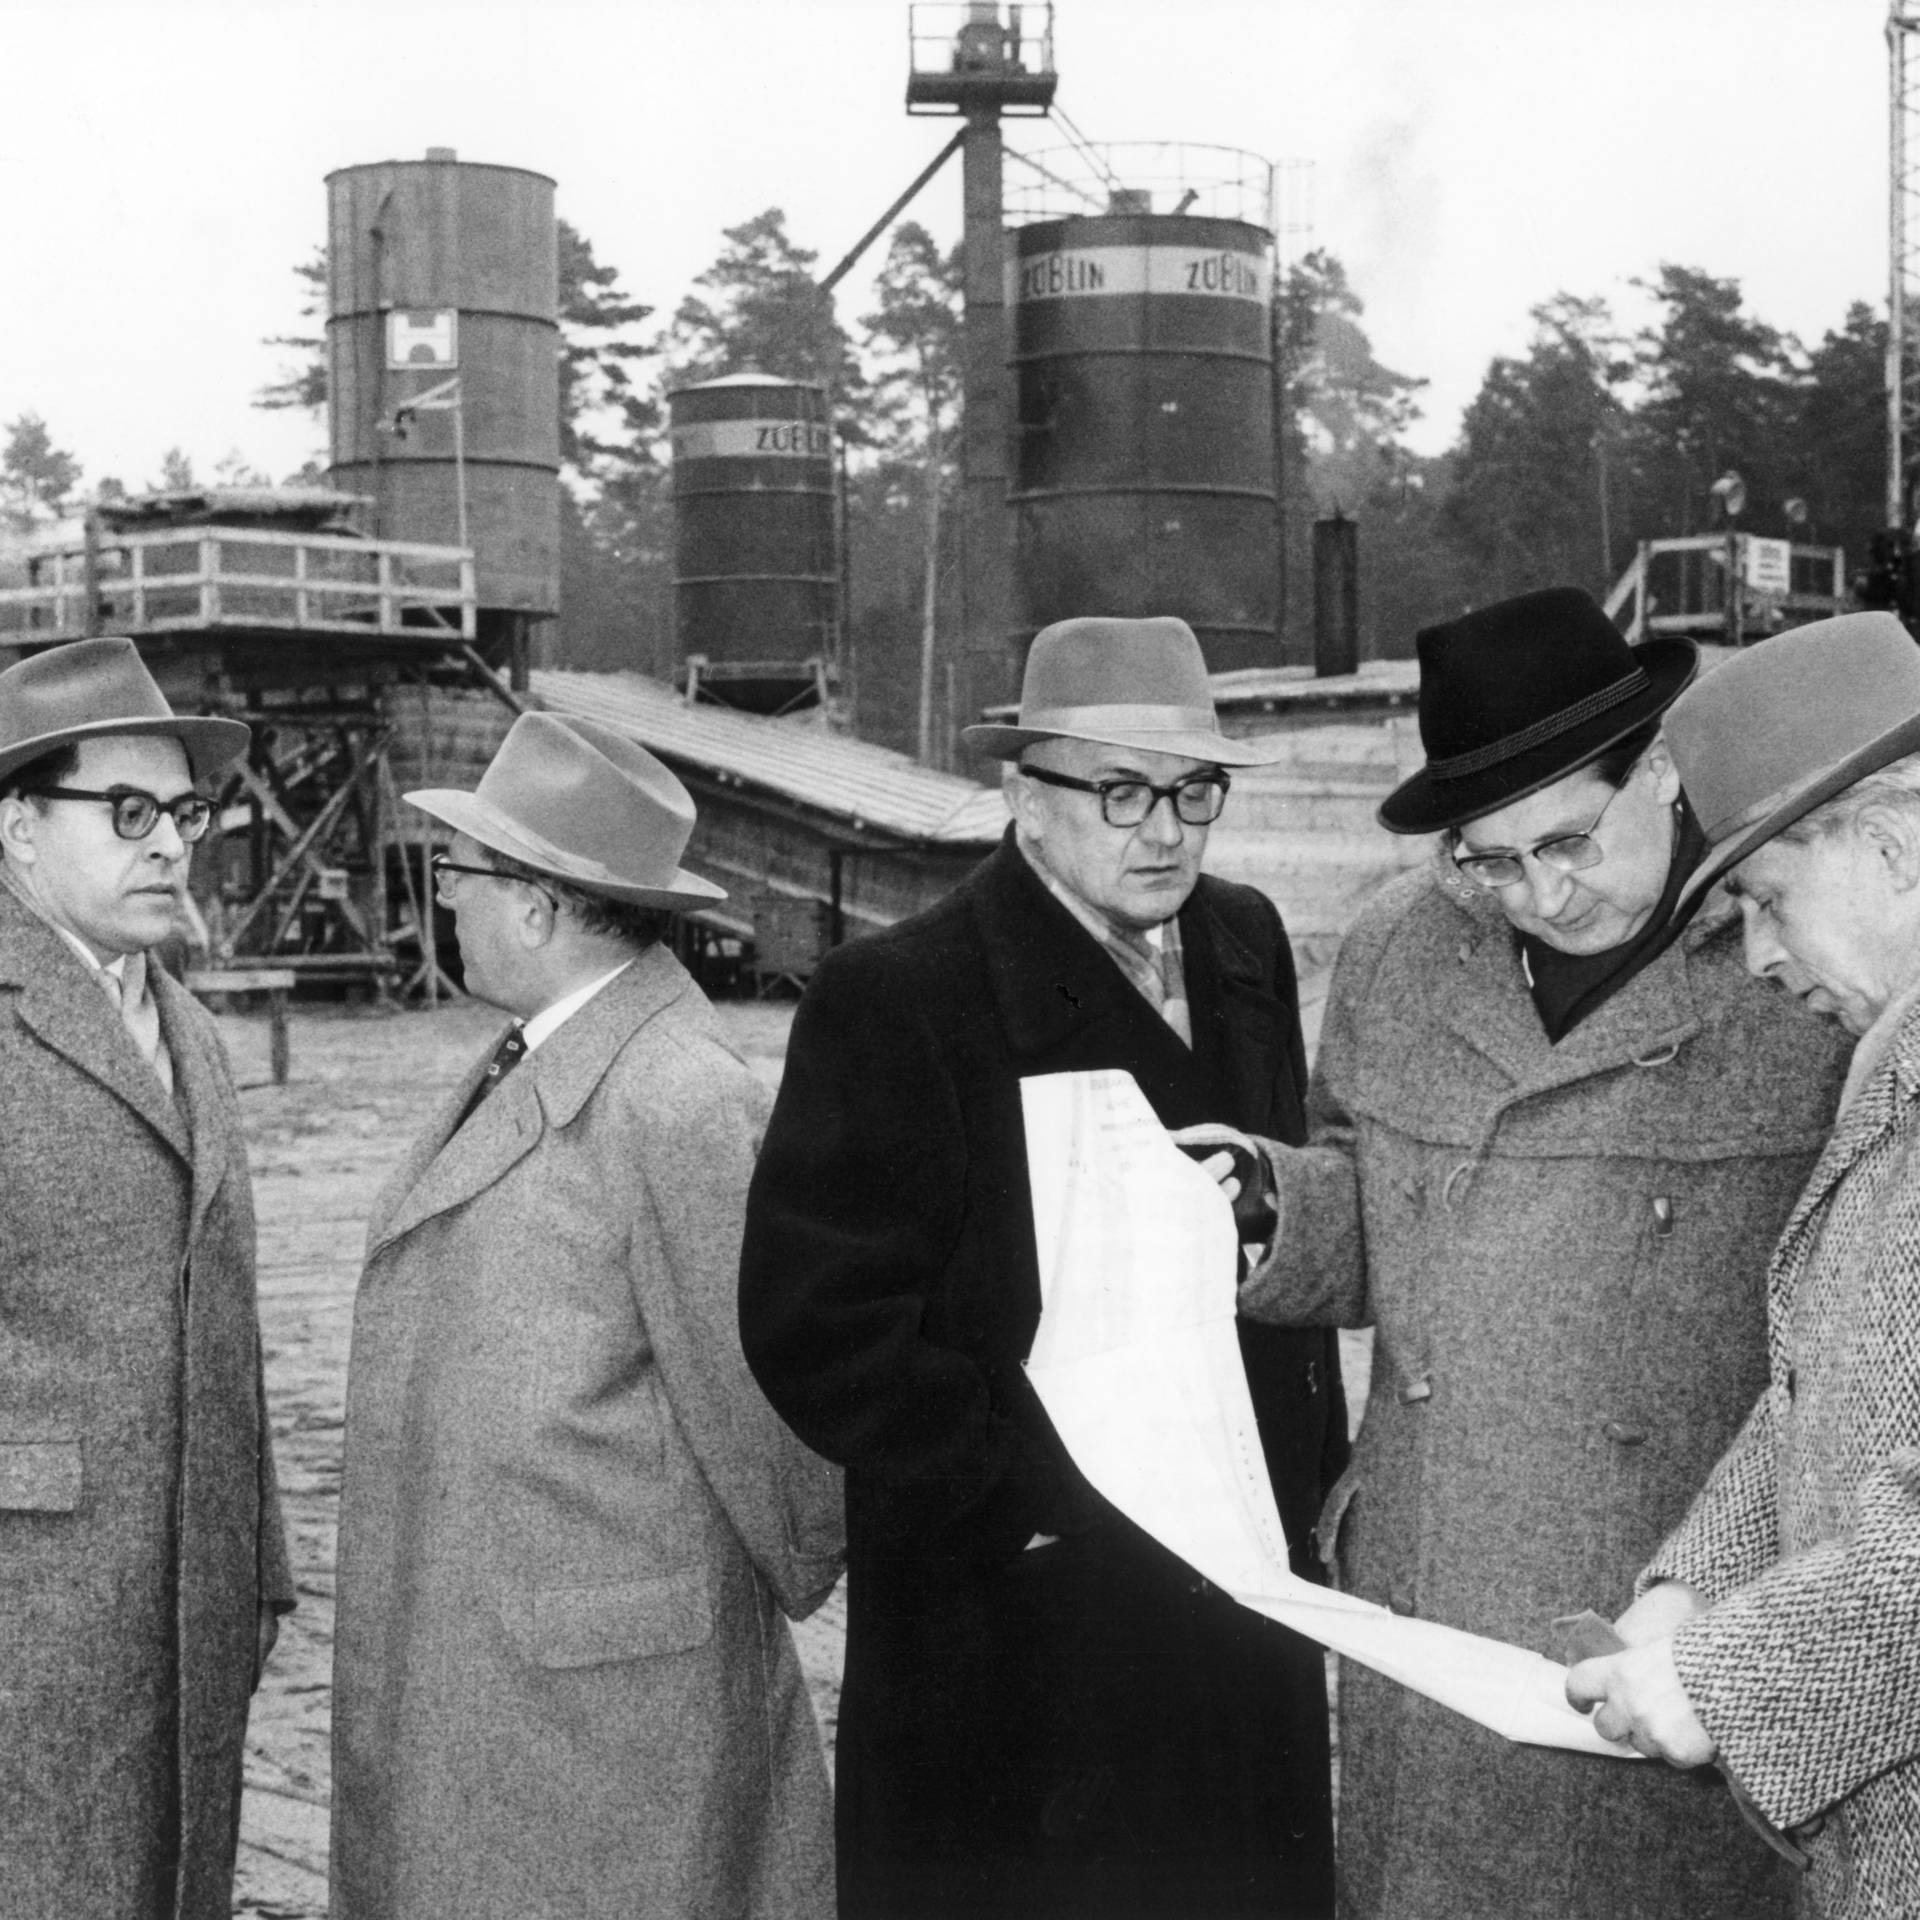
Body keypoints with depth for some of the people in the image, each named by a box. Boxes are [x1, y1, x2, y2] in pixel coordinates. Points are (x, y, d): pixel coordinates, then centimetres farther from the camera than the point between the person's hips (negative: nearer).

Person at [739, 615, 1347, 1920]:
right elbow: (817, 1324, -15)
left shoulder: (1247, 948, 9)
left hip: (1244, 1596, 6)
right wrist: (1031, 1493, -17)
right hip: (1012, 1644, -6)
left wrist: (1309, 1462, 11)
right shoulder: (895, 999, -11)